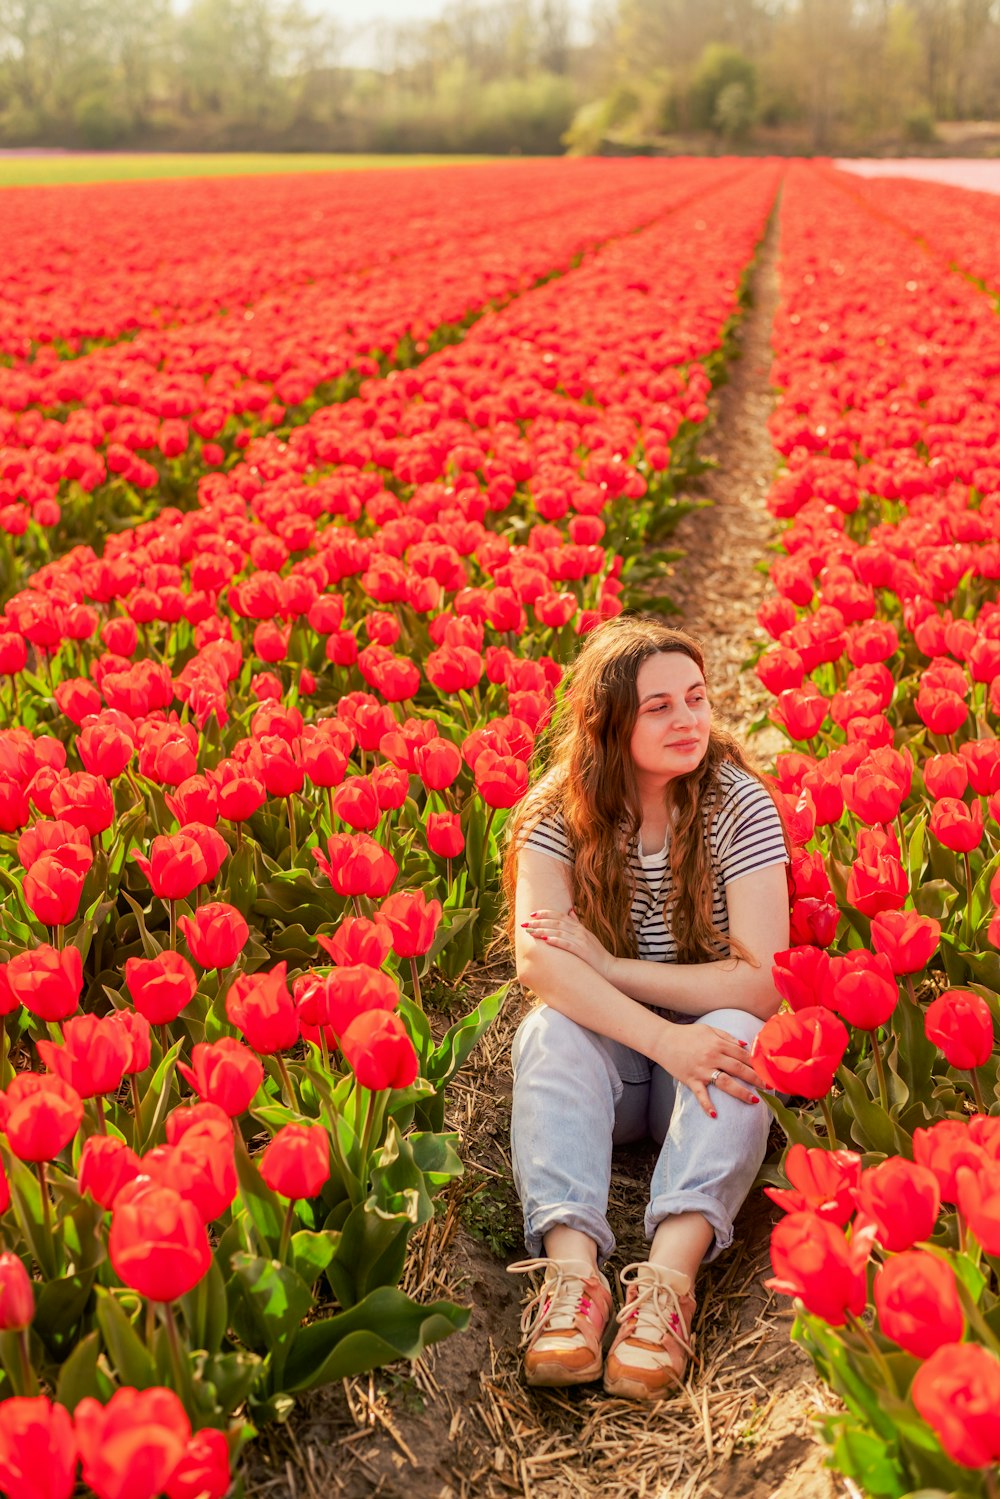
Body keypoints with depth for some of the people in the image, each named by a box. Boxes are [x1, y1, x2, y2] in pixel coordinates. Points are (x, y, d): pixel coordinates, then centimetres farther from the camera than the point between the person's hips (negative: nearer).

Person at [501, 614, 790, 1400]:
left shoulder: (739, 804, -12)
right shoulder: (559, 810, -9)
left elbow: (761, 983, -18)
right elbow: (538, 960, -23)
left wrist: (606, 967, -22)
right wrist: (664, 1039, -36)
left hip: (703, 1043, 0)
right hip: (607, 1058, 1)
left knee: (737, 1035, -33)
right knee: (549, 1031, -31)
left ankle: (670, 1272, -47)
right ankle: (571, 1266, -45)